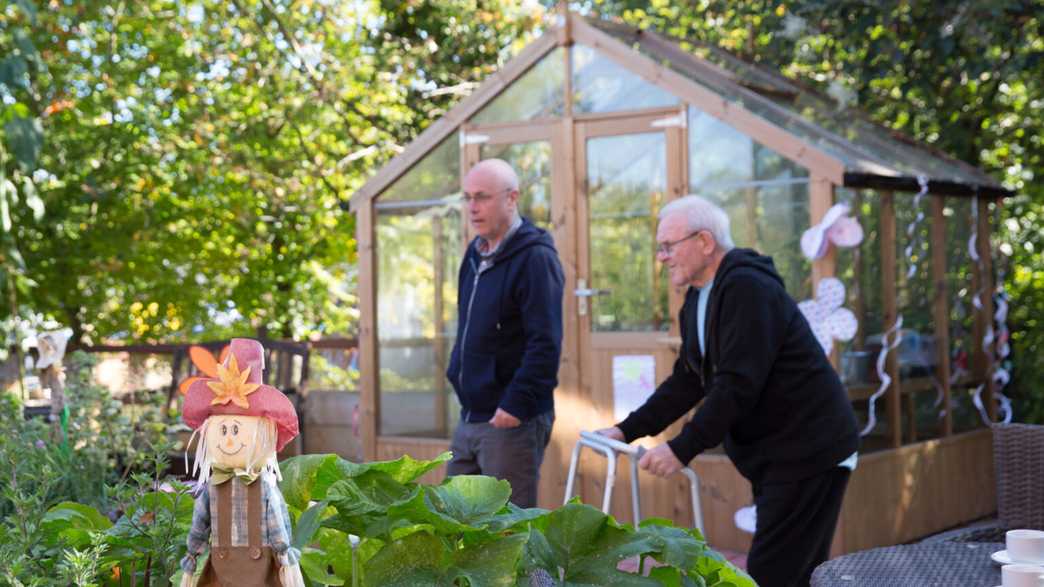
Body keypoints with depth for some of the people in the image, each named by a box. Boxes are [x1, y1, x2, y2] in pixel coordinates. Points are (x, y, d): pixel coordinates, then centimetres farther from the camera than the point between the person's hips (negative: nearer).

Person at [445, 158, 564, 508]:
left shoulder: (535, 258, -14)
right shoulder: (476, 253, 13)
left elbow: (545, 344, -21)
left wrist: (517, 405, -23)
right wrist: (459, 375, 16)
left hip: (512, 419, -9)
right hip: (471, 417, 9)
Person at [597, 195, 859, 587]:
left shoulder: (748, 289, -19)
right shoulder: (697, 300, 11)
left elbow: (738, 385, -26)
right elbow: (688, 381, 13)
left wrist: (682, 449, -25)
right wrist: (628, 430, 5)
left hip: (809, 451, -10)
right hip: (771, 455, 10)